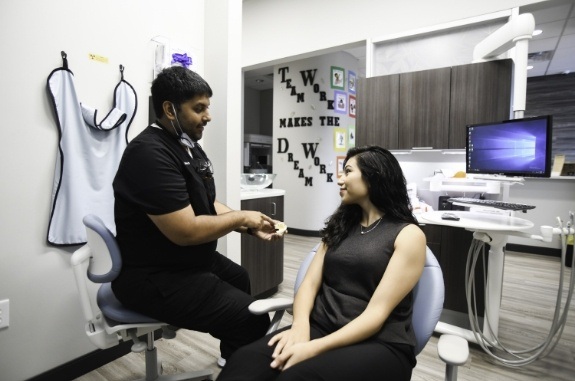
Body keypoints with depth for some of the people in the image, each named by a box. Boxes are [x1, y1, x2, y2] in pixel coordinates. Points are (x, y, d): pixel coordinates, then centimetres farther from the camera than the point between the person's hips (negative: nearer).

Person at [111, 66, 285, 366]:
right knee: (252, 319, -17)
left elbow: (208, 206, 10)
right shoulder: (150, 153, -24)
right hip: (156, 277, -10)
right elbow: (186, 231, -29)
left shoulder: (188, 145, 8)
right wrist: (241, 217, -15)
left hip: (193, 260, 11)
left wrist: (252, 227, -2)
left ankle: (232, 360, 48)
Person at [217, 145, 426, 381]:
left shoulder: (408, 235, -3)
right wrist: (300, 325, -13)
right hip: (320, 328, 4)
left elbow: (377, 312, -12)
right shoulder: (341, 225, 14)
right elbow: (310, 282, 6)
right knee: (244, 361, -25)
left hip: (379, 344, -3)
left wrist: (315, 348, -21)